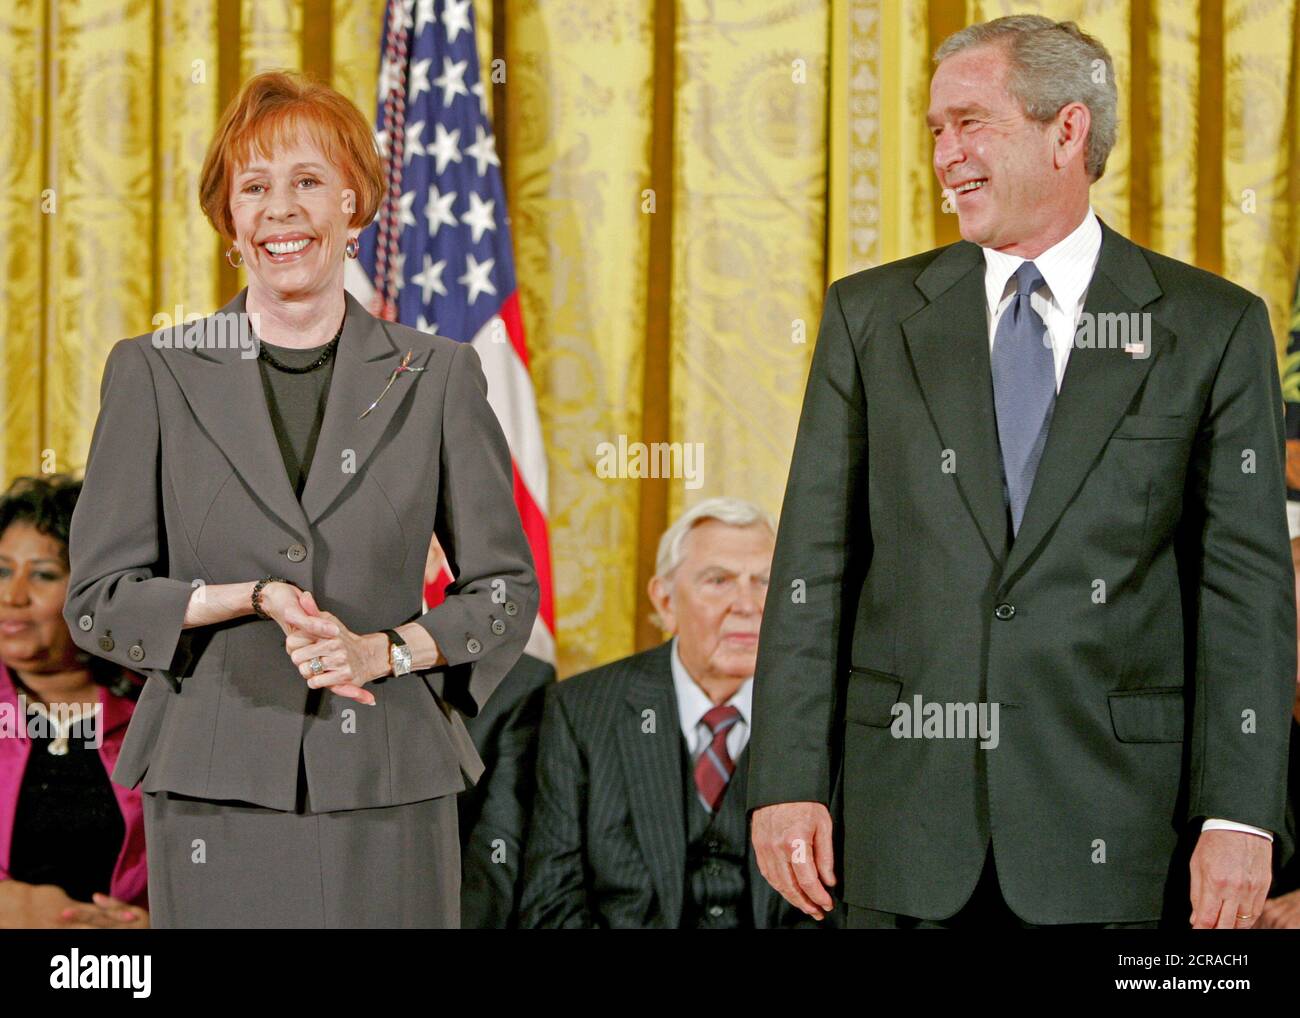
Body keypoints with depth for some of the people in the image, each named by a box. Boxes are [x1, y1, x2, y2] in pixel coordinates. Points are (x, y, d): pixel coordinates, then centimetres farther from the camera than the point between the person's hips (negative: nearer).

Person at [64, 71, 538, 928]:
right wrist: (254, 598, -11)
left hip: (388, 787, 0)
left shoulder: (436, 377, 6)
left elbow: (506, 591, 9)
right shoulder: (154, 375, 6)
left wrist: (383, 650, -8)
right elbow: (98, 599, 4)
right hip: (216, 793, 0)